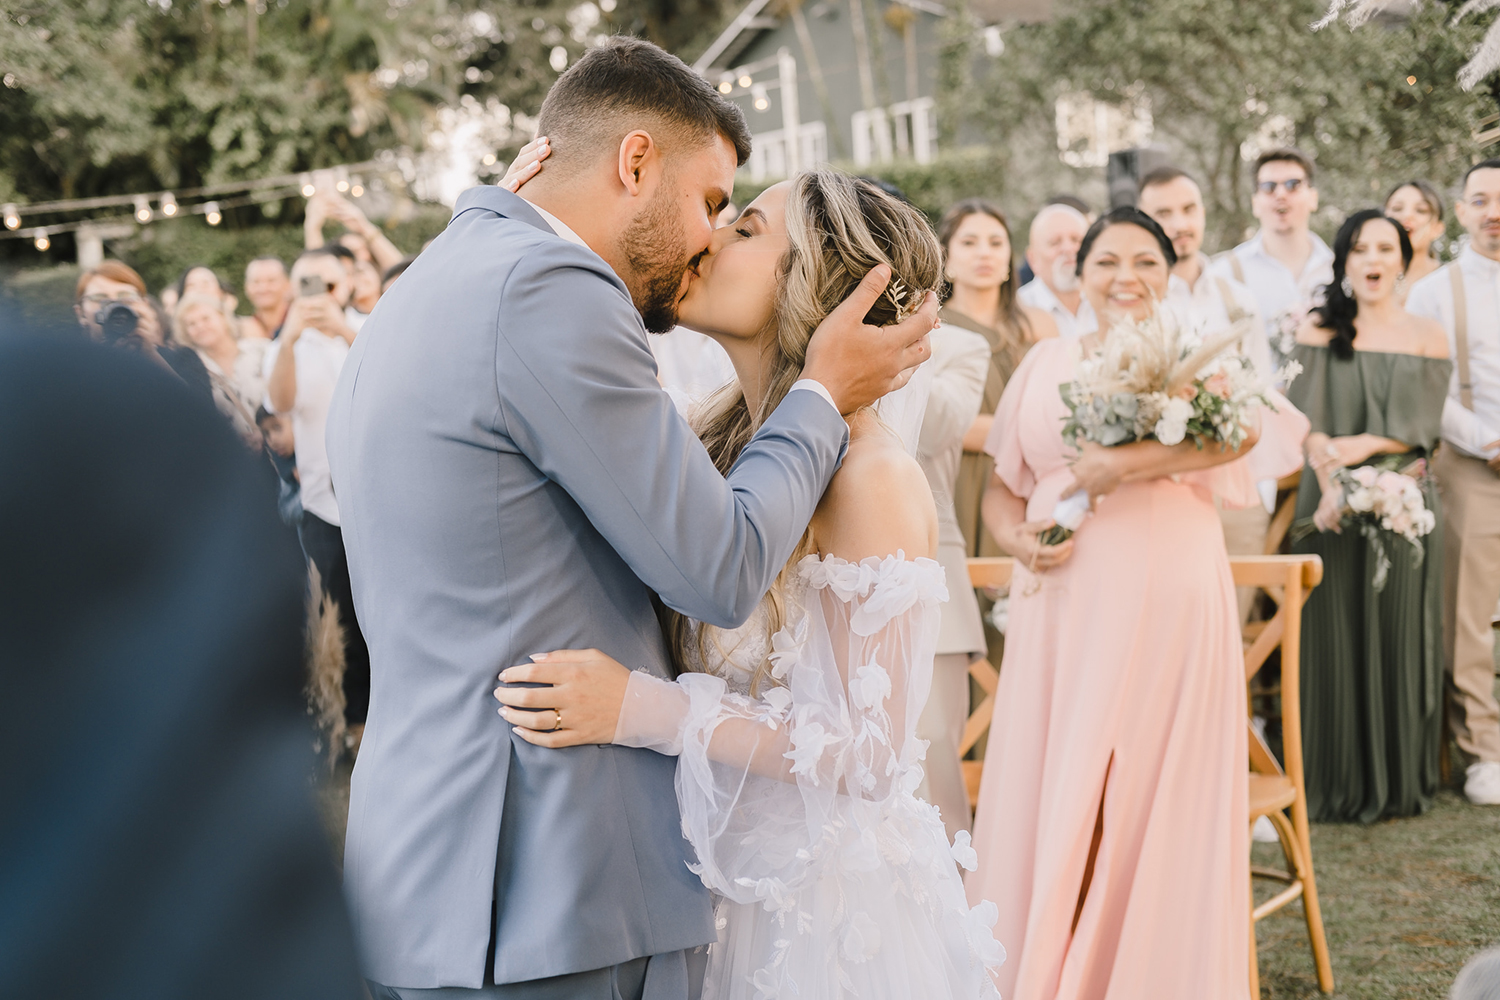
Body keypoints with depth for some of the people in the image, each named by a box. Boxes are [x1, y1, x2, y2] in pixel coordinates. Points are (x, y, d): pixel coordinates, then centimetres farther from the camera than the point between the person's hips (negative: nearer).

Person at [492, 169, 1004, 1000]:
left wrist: (643, 710, -28)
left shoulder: (871, 475, -20)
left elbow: (874, 752, -21)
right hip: (729, 892, 7)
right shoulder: (723, 439, 2)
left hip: (829, 912, -7)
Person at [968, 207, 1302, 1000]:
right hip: (1063, 604, 3)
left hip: (1169, 602, -2)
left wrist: (1124, 465, -24)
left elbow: (1241, 429, -18)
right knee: (1048, 807, 2)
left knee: (1156, 807, 0)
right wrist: (1018, 537, -5)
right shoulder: (1044, 363, 13)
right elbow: (1000, 488, 15)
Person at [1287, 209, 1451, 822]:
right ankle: (1337, 786, 7)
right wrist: (1329, 486, -19)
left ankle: (1400, 783, 13)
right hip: (1334, 505, -1)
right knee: (1335, 639, -1)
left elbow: (1423, 427, 0)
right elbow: (1308, 419, -5)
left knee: (1399, 638, 3)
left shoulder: (1427, 337, 9)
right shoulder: (1318, 330, 5)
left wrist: (1365, 444, -16)